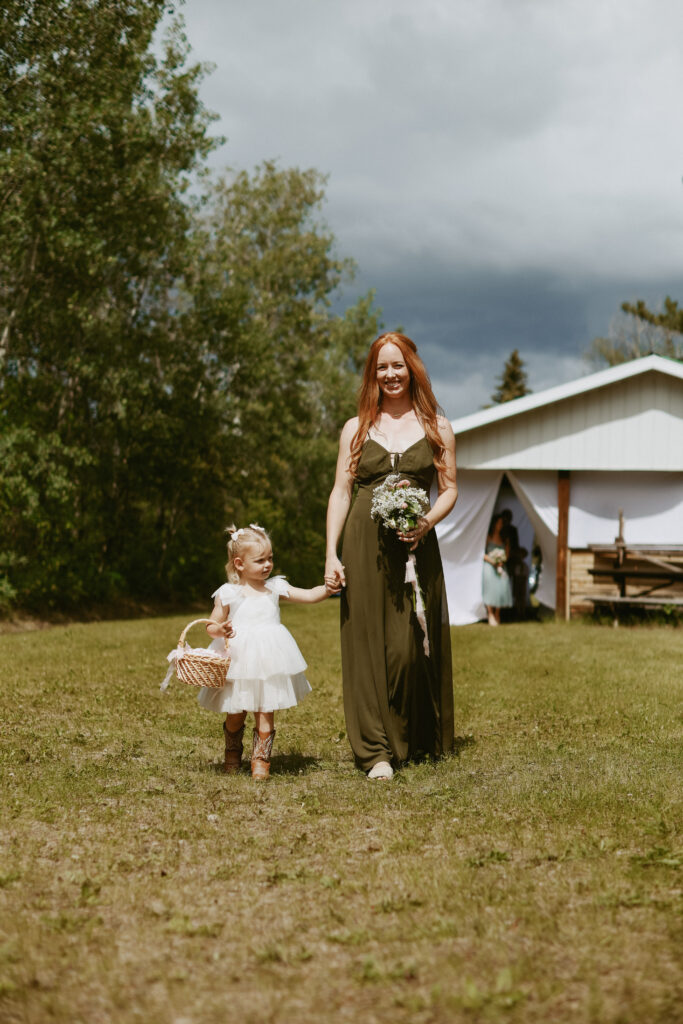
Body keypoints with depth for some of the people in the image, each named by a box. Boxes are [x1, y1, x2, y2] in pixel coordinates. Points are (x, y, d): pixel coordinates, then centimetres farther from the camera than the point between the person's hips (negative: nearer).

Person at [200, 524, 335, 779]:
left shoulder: (275, 588, 6)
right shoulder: (228, 593, -1)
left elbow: (309, 596, 3)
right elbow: (211, 626, 2)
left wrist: (328, 588, -15)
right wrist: (220, 630, -20)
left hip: (269, 661, 1)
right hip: (238, 661, -1)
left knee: (265, 713, -4)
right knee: (235, 714, 10)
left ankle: (261, 760, 7)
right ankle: (232, 754, 35)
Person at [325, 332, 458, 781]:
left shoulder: (436, 426, 10)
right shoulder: (356, 428, 11)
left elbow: (450, 490, 9)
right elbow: (341, 492, 8)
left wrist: (427, 522, -12)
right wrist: (331, 554, -2)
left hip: (415, 546, -1)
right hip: (363, 545, 1)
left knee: (410, 646, -3)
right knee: (366, 642, -3)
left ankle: (415, 741, 14)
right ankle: (375, 751, 1)